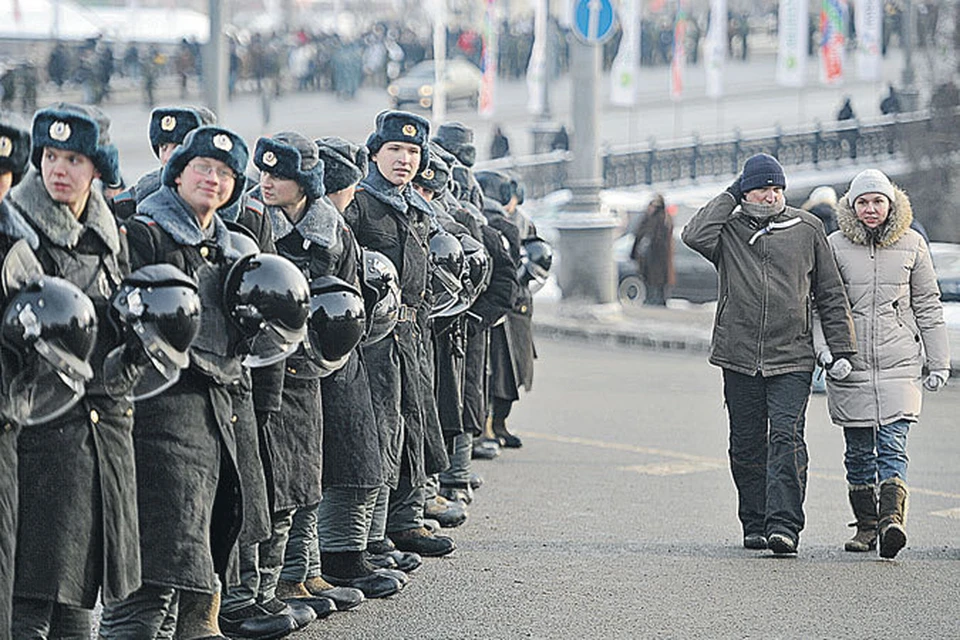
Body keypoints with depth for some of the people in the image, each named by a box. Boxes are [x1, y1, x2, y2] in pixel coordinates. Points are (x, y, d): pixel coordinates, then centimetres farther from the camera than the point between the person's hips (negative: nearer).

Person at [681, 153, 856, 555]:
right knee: (747, 446, 8)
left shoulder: (807, 230, 7)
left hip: (792, 359, -1)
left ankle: (784, 525, -17)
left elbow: (831, 295, 10)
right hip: (739, 359, 1)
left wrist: (842, 351, 5)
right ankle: (754, 524, 19)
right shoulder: (728, 229, 6)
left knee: (786, 439, -13)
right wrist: (729, 197, -5)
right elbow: (695, 236, -17)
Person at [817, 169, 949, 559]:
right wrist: (825, 348, -10)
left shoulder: (911, 244, 6)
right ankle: (866, 526, 17)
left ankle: (892, 520, -25)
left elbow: (927, 306, 11)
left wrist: (938, 362, 10)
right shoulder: (835, 246, 4)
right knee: (858, 451, 6)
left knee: (892, 447, -13)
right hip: (850, 366, 1)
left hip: (900, 365, -1)